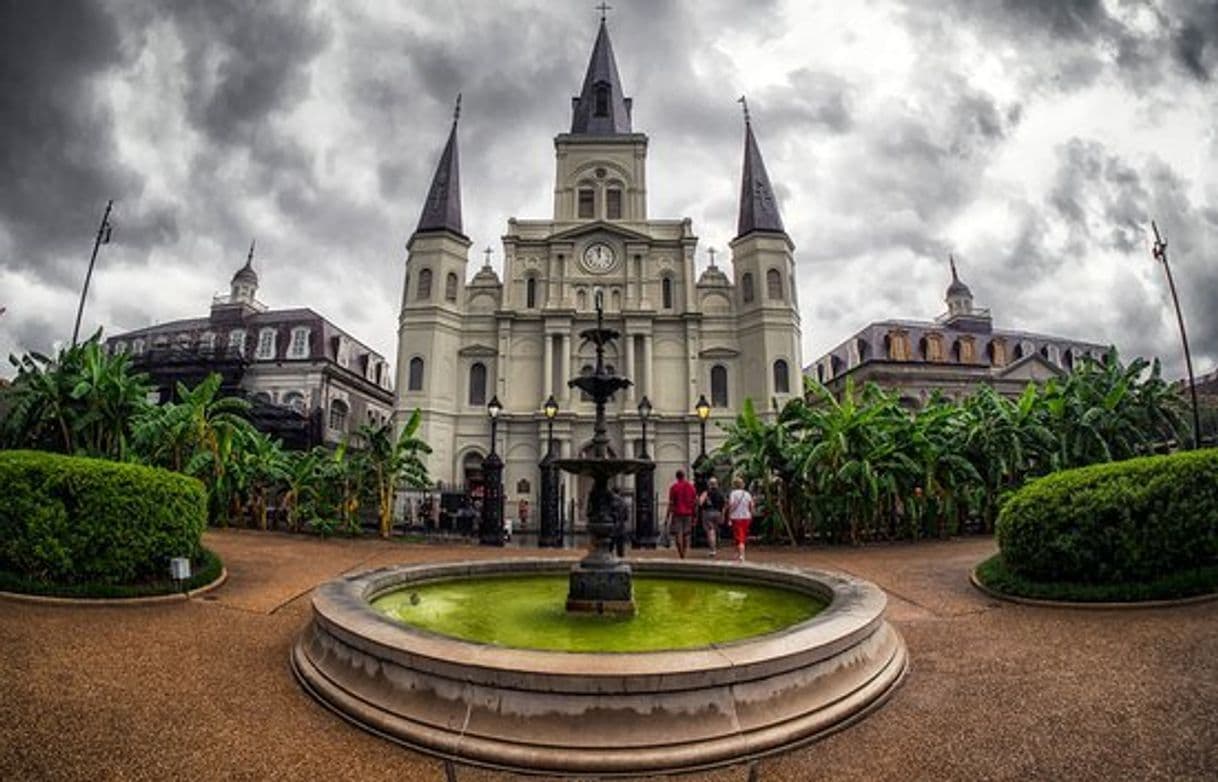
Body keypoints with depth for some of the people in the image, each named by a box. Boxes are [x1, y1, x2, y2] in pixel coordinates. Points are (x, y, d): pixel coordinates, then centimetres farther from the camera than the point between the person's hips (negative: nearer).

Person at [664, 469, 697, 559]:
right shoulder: (691, 486, 6)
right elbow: (695, 502, 6)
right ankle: (684, 553, 14)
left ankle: (680, 553, -10)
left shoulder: (674, 487, -6)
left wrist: (667, 516, -3)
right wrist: (694, 516, 13)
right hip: (688, 513, 4)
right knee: (686, 534, 11)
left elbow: (671, 503, -8)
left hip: (677, 513, -4)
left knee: (677, 533, 0)